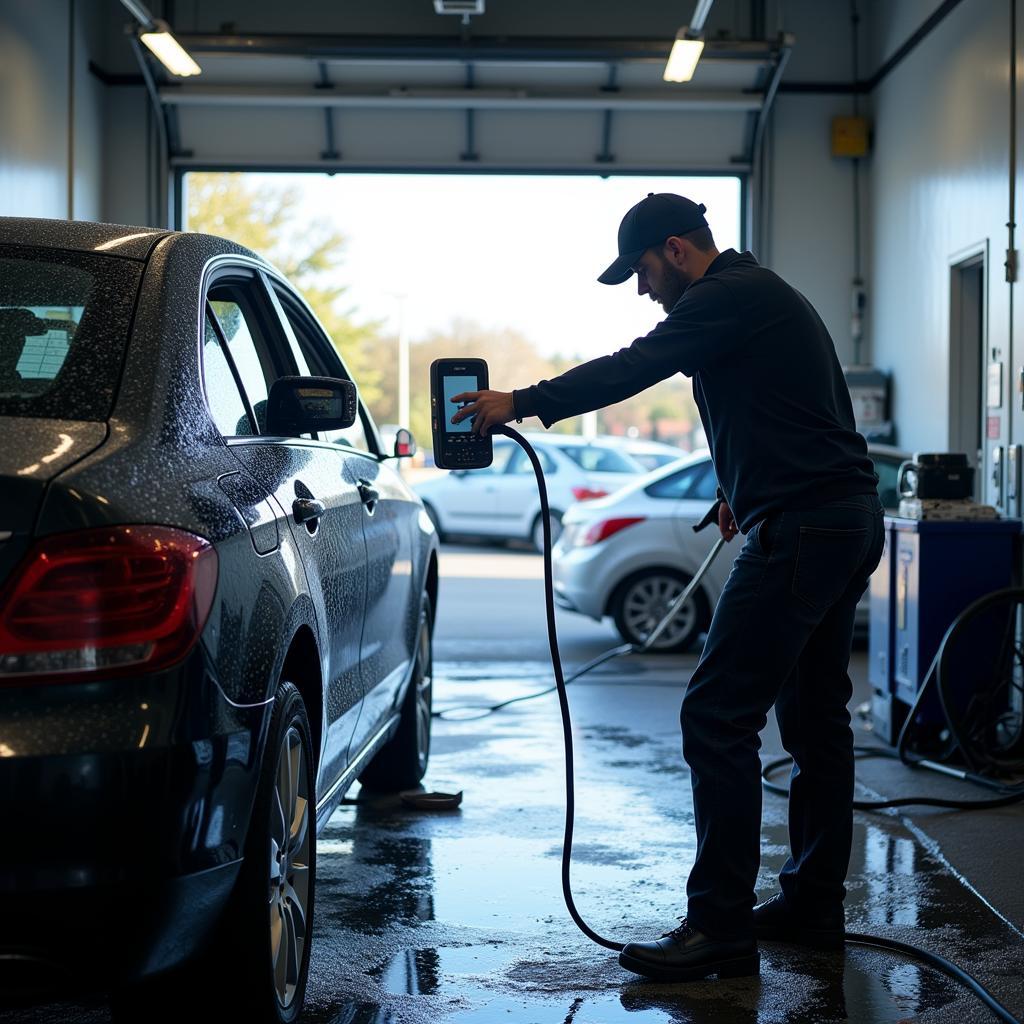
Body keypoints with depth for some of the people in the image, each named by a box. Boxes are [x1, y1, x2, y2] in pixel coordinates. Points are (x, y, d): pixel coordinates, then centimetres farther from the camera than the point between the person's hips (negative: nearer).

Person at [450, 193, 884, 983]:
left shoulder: (730, 297, -11)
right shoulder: (762, 295, 21)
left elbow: (633, 368, -16)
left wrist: (524, 404, -9)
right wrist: (743, 492, 28)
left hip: (800, 531, -11)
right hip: (848, 523, 11)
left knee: (718, 717, -12)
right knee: (814, 717, 16)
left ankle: (721, 928, -11)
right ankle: (813, 904, 25)